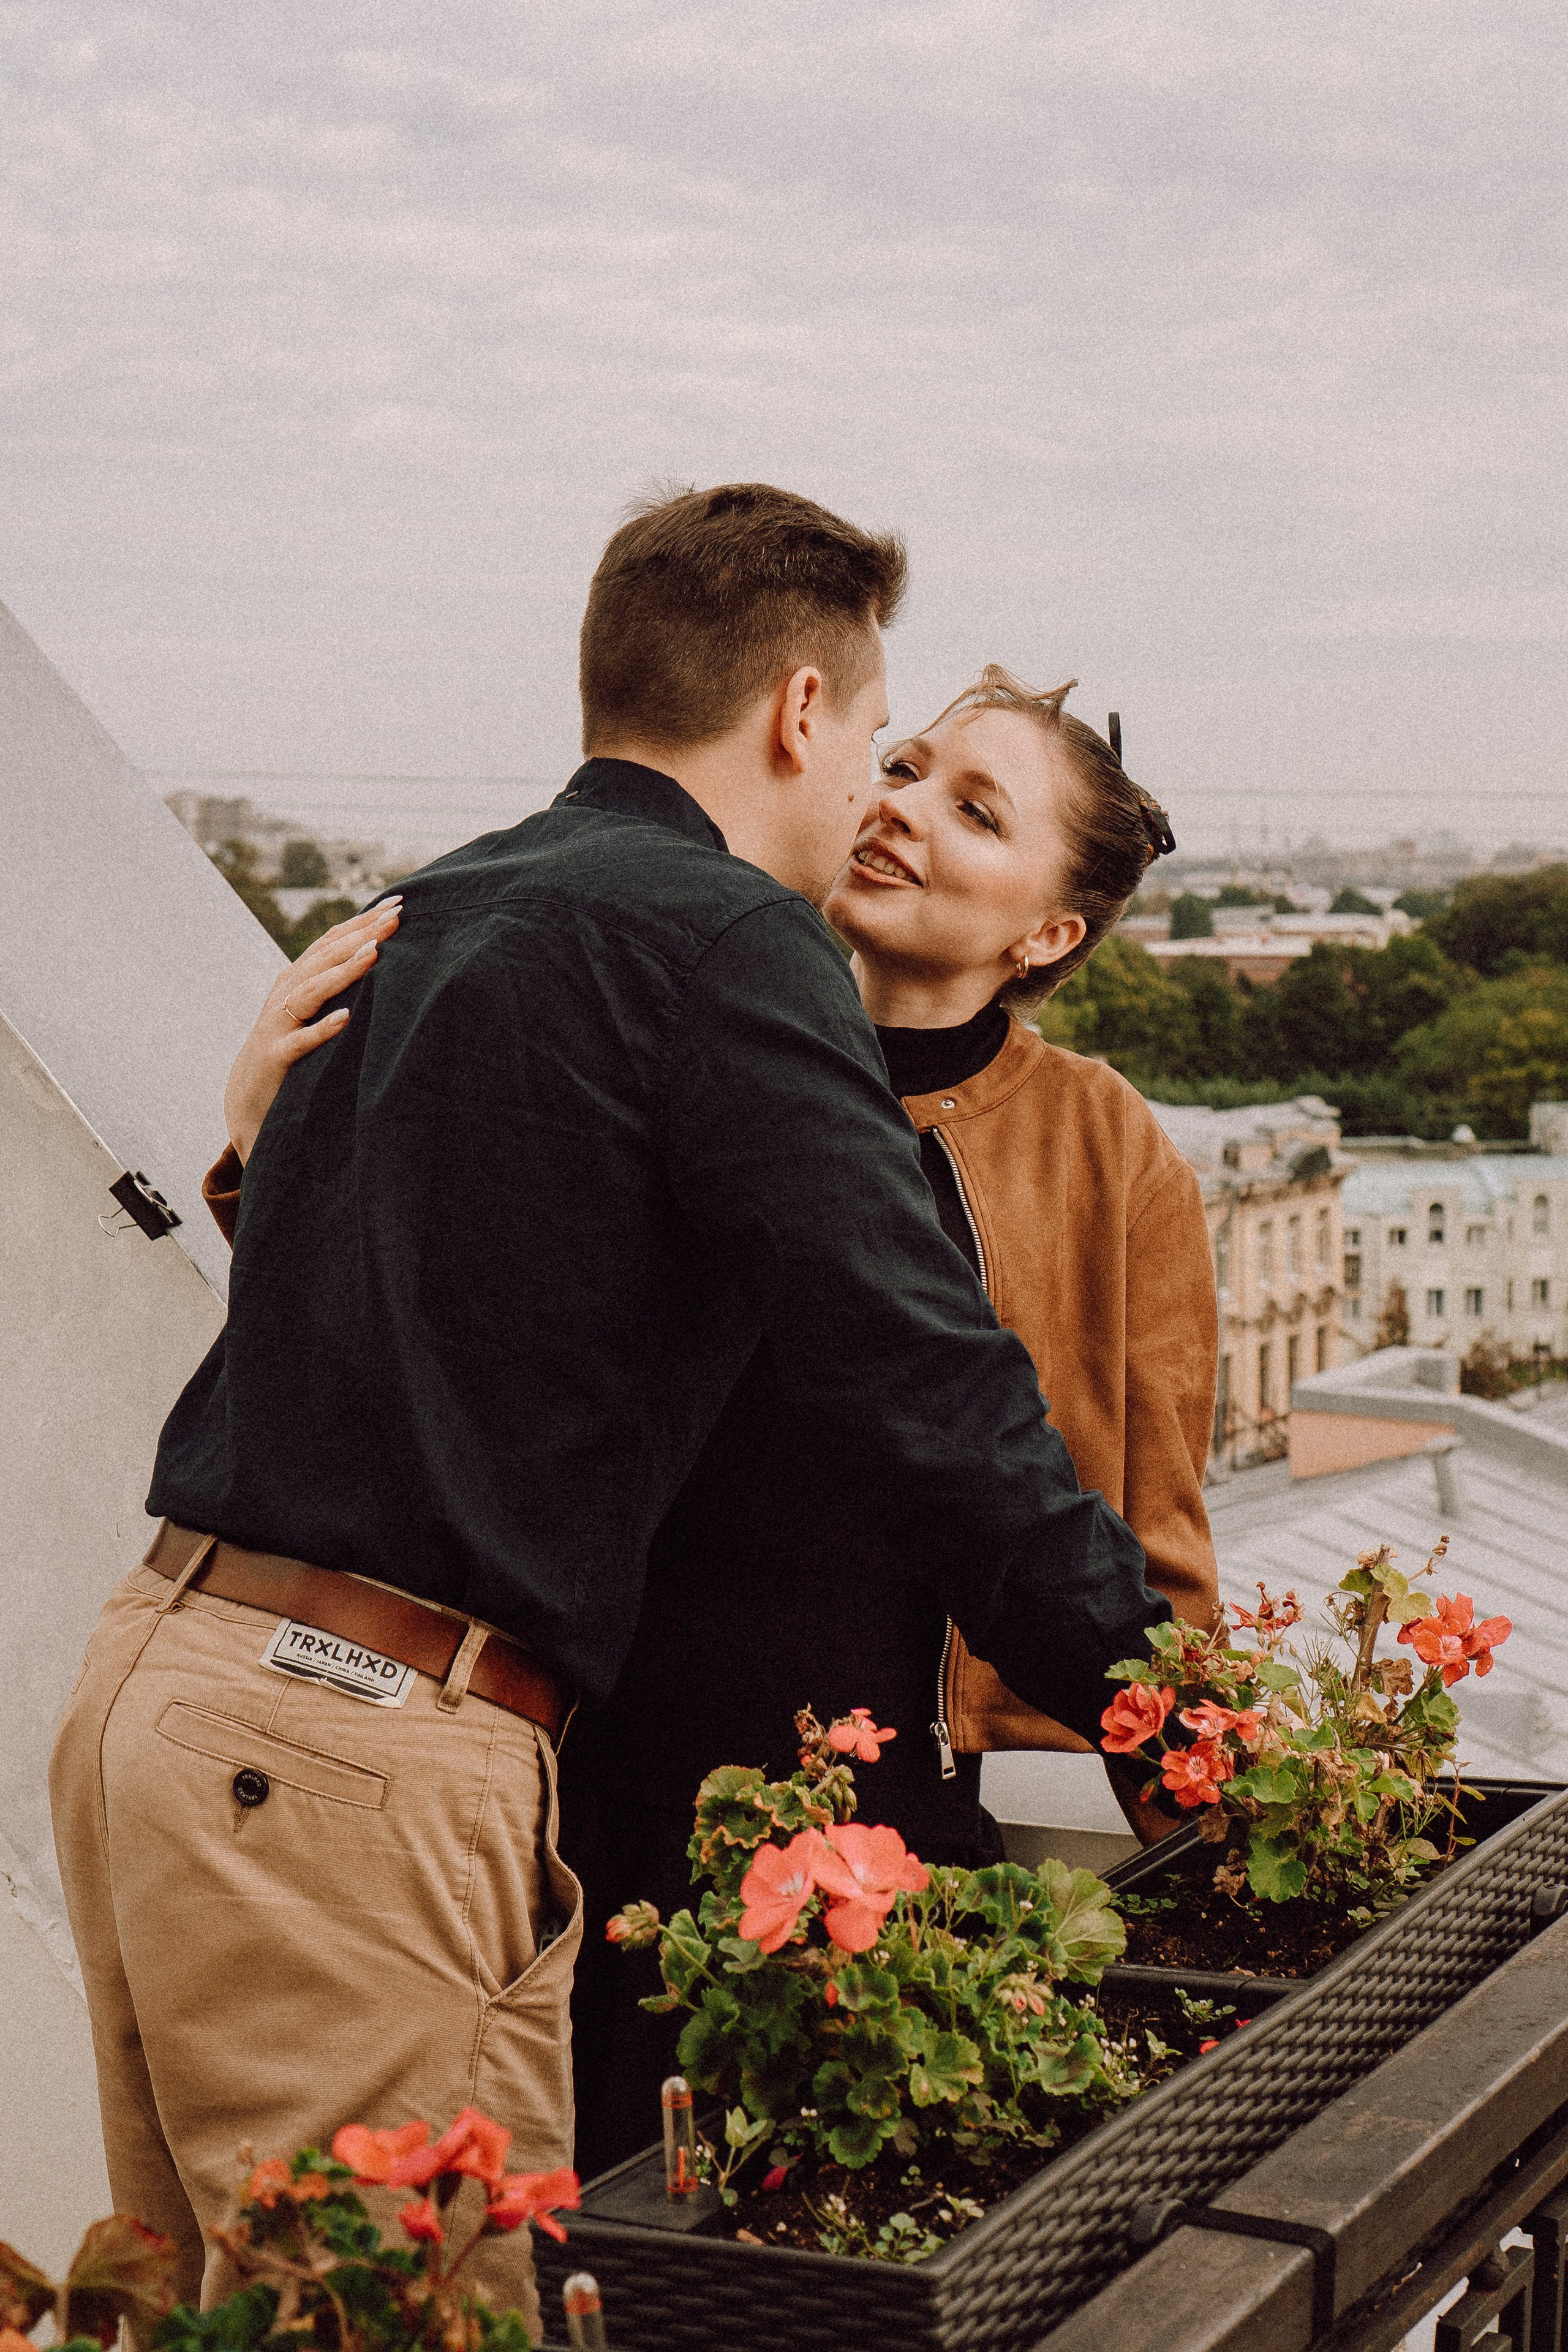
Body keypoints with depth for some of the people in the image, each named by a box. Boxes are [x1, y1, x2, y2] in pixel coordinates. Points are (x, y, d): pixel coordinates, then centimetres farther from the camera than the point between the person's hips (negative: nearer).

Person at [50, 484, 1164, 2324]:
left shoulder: (425, 921, 17)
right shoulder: (723, 943, -8)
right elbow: (927, 1403, -12)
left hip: (154, 1673, 9)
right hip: (359, 1758, -9)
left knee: (229, 2306, 17)